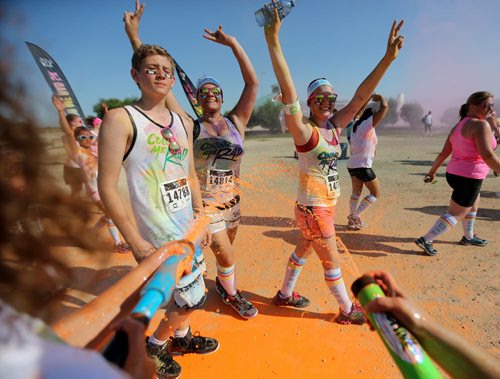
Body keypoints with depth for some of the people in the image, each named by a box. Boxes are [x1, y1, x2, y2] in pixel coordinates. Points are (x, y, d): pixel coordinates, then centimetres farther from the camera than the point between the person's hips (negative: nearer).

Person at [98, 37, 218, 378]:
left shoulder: (183, 122, 9)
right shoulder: (120, 119, -12)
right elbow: (108, 187, -15)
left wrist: (202, 218, 11)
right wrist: (136, 242, -16)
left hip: (189, 229, 7)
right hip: (158, 235, -7)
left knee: (189, 295, 20)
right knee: (192, 298, 2)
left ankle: (181, 337, 47)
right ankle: (155, 345, 31)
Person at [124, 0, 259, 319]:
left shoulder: (236, 122, 0)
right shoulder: (191, 127, -7)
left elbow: (253, 82, -7)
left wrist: (233, 43, -10)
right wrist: (135, 38, -14)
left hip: (232, 201, 4)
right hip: (205, 204, -3)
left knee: (226, 250, 21)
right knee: (227, 257, 1)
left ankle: (223, 282, 48)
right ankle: (231, 295, 30)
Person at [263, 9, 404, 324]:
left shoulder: (335, 126, 2)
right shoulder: (304, 131, -17)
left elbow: (362, 96, -1)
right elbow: (288, 90, -28)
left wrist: (389, 57, -8)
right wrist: (273, 40, -34)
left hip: (327, 205, 8)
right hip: (313, 209, -8)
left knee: (303, 251, 22)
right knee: (332, 262, 11)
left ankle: (285, 295, 44)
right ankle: (348, 310, 35)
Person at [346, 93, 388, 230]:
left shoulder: (357, 125, 10)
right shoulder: (367, 124, -12)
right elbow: (384, 107, -18)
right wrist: (380, 97, 0)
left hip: (352, 165, 9)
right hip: (362, 166, -9)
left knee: (356, 193, 18)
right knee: (376, 193, 5)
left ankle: (353, 219, 23)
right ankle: (355, 215, 0)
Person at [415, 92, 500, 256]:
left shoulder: (459, 126, 9)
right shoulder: (480, 125, -17)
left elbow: (444, 153, 10)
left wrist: (432, 171, 15)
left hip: (455, 173, 9)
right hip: (469, 178, -9)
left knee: (473, 204, 29)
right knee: (456, 214, -1)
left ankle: (468, 237, 43)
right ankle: (426, 240, -3)